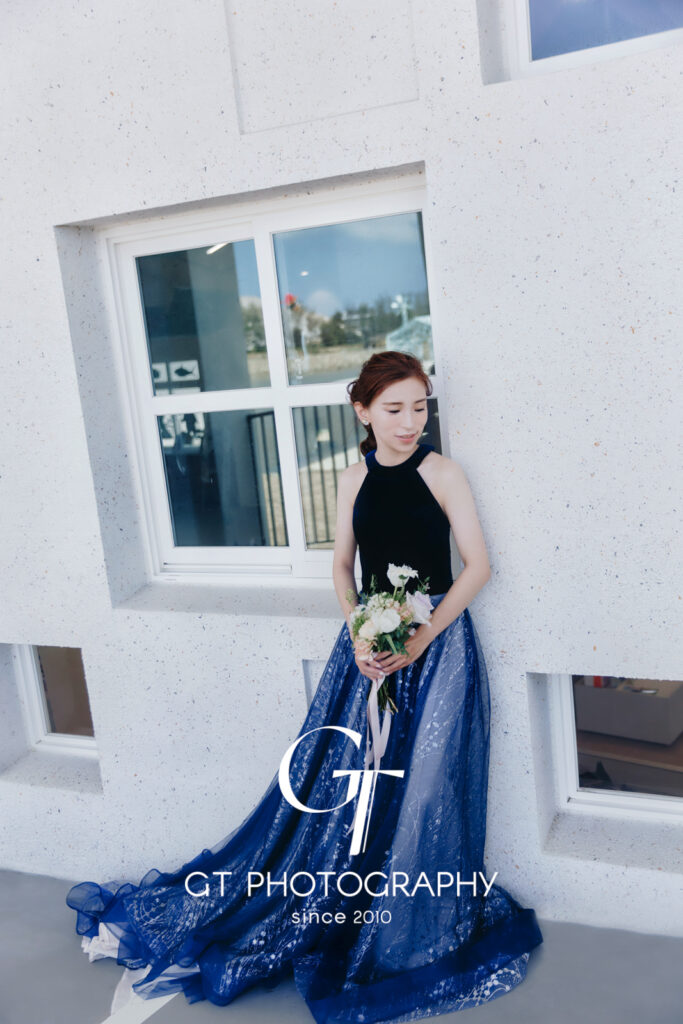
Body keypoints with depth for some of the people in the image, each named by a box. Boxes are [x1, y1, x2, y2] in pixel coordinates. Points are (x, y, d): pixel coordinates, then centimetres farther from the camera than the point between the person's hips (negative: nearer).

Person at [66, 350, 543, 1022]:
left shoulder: (442, 472, -5)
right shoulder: (354, 479, 5)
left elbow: (477, 565, -7)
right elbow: (342, 566, 10)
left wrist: (422, 638, -17)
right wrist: (358, 634, -8)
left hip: (436, 640, -3)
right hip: (371, 642, 3)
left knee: (420, 793, -4)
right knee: (331, 780, 7)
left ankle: (414, 941, 18)